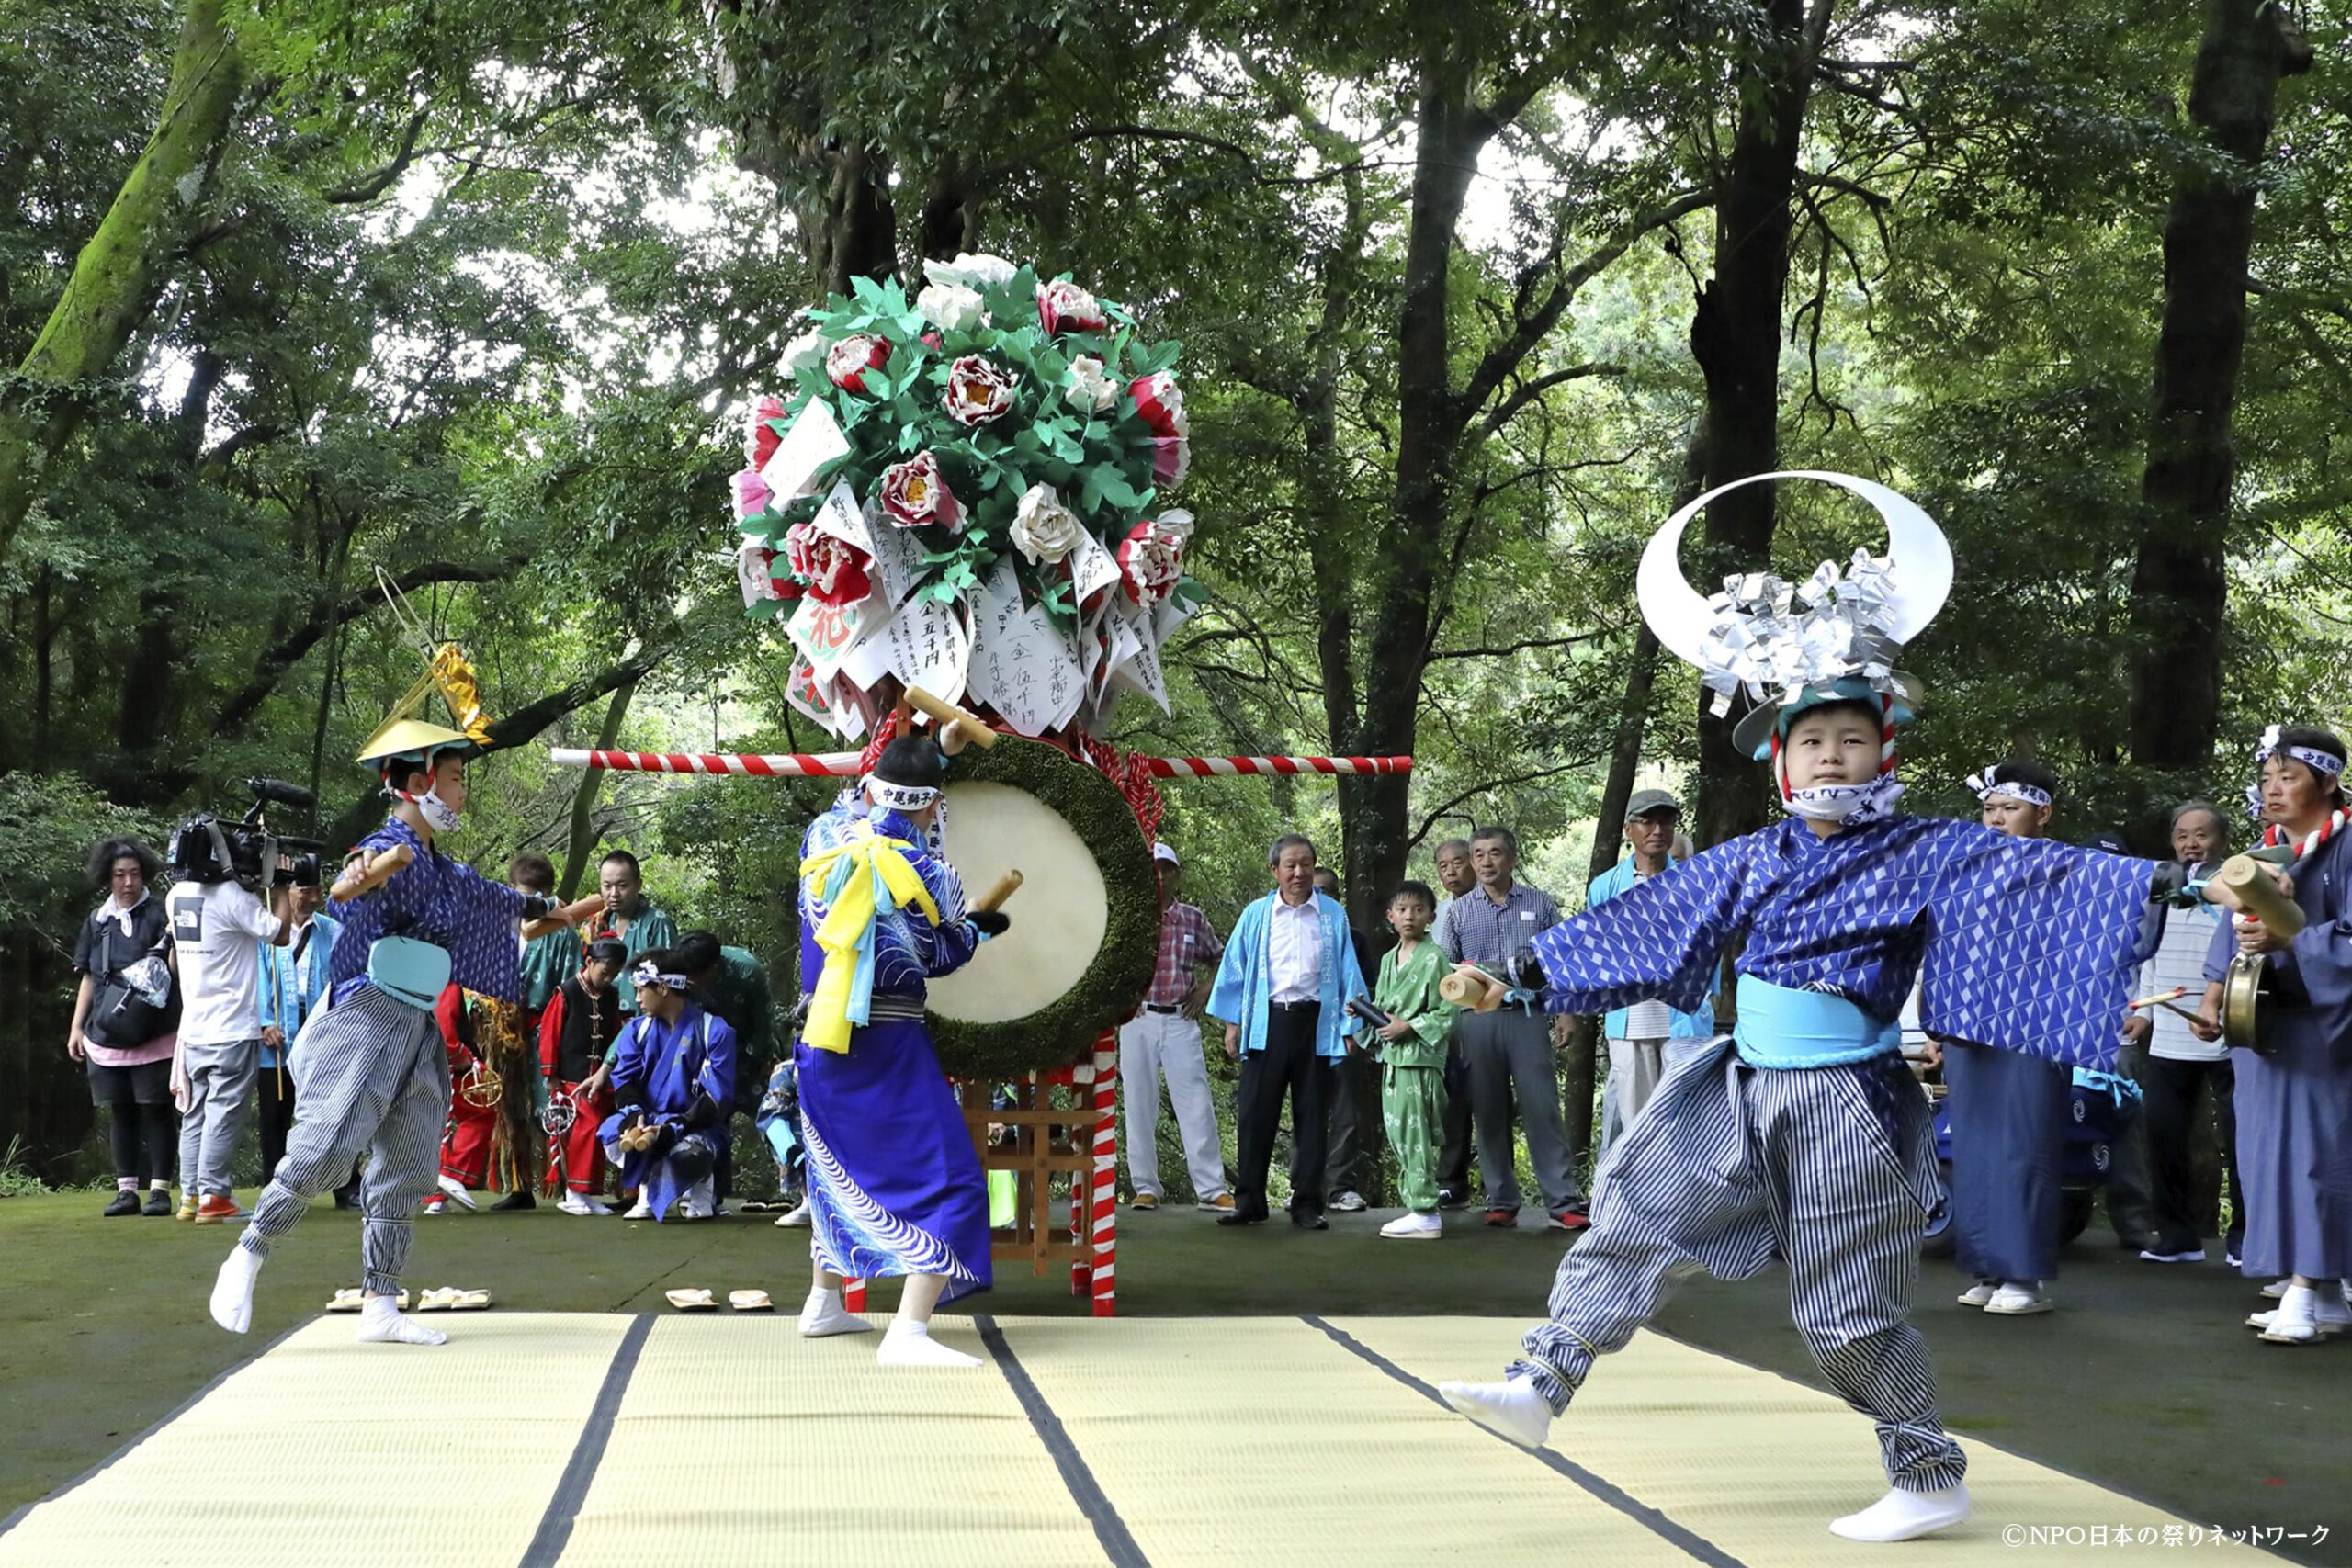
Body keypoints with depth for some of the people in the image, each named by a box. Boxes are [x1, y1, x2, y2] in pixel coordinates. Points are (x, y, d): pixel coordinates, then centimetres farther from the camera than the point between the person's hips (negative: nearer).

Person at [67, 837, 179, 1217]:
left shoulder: (159, 914, -2)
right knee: (119, 1111, 7)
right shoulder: (97, 921, 11)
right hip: (107, 1034, 4)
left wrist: (175, 940, -27)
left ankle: (160, 1189, 2)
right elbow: (88, 978, 17)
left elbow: (176, 966, -7)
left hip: (153, 1034, -4)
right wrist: (77, 1027, 15)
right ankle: (126, 1189, 13)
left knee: (155, 1110, -2)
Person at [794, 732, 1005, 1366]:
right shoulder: (924, 870, -13)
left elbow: (856, 806, 27)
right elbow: (937, 956, 1)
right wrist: (980, 926, 21)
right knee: (945, 1178, -4)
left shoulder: (824, 834, 3)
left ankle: (824, 1302, 38)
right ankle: (908, 1333, -15)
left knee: (838, 1165, 26)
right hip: (887, 1042, -7)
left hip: (819, 1035, 7)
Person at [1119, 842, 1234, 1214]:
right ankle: (1146, 1187, 12)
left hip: (1181, 1021, 1)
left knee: (1198, 1106, -2)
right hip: (1137, 1020, -1)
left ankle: (1212, 1190, 0)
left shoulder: (1193, 918, 8)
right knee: (1140, 1107, 3)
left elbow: (1223, 958, 19)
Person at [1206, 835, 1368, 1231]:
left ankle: (1307, 1204, 11)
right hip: (1266, 1023, 0)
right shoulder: (1256, 915, 8)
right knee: (1255, 1113, 1)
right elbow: (1234, 968, 10)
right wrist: (1232, 1023, 6)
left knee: (1311, 1115, 4)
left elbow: (1348, 973, 7)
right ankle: (1248, 1201, 9)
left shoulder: (1333, 916, 6)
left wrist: (1350, 1027, 2)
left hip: (1315, 1023, 0)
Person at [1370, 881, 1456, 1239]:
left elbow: (1448, 1012, -12)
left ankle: (1424, 1213, -5)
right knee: (1398, 1135, 10)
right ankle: (1416, 1205, 17)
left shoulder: (1434, 958, -8)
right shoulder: (1388, 959, 16)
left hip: (1420, 1058, -8)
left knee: (1415, 1135, -9)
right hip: (1391, 1058, 8)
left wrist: (1408, 1026, -16)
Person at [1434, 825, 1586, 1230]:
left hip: (1527, 1015, -1)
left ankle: (1563, 1204, -6)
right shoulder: (1458, 912, 12)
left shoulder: (1539, 903, 10)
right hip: (1478, 1018, 1)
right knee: (1489, 1114, 4)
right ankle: (1501, 1203, 11)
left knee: (1542, 1109, -6)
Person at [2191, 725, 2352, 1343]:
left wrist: (2286, 939, -27)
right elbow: (2238, 923, 16)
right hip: (2264, 1022, 7)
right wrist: (2212, 997, 7)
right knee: (2272, 1148, 6)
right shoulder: (2268, 847, 14)